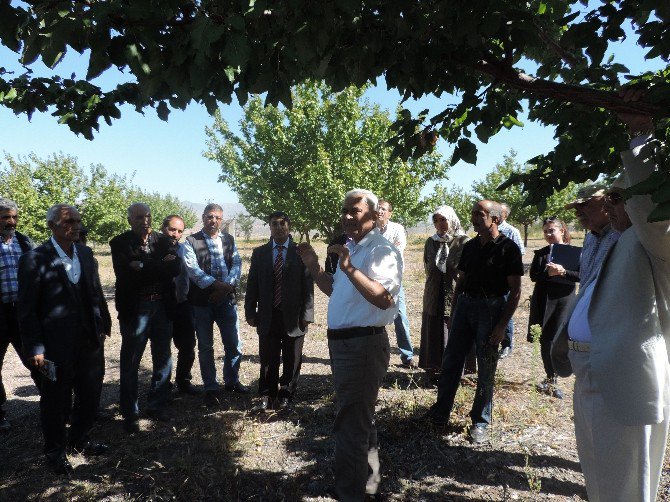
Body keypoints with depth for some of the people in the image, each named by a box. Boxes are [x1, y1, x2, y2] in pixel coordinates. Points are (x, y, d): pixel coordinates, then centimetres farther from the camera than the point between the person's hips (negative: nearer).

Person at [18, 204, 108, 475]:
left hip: (89, 341, 6)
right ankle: (55, 451, 35)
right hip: (56, 348, -5)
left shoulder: (85, 254, 4)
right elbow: (26, 309, -11)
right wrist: (35, 348, -13)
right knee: (56, 402, 13)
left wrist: (99, 328, 8)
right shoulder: (34, 259, -13)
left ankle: (79, 440, 41)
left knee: (90, 396, 18)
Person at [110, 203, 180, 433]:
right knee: (130, 363, 6)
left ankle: (157, 406, 31)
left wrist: (143, 267, -19)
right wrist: (159, 266, -18)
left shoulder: (163, 240, 4)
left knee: (163, 360, 13)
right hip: (135, 309, -3)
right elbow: (126, 274, -19)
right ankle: (130, 415, 21)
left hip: (162, 308, 4)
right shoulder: (120, 243, -5)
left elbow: (175, 268, -10)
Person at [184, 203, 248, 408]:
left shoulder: (229, 240, 9)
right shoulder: (191, 241, -2)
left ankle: (231, 380, 32)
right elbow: (193, 269, -13)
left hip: (226, 299, 3)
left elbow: (236, 264, 0)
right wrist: (216, 284, -22)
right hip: (201, 301, -3)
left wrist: (227, 286, -16)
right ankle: (211, 389, 22)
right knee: (206, 347, 8)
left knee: (234, 345, 10)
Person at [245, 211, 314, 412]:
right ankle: (267, 396, 19)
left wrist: (307, 314, -9)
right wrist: (250, 312, 1)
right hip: (268, 316, 1)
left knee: (292, 360, 9)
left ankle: (285, 395, 26)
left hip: (293, 316, -1)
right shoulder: (259, 253, 8)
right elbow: (252, 285, 7)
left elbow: (308, 285, -4)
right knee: (268, 360, 6)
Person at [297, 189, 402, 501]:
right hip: (343, 342, 10)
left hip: (363, 344, -10)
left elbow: (385, 299, -30)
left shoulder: (382, 251, -16)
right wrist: (313, 265, 12)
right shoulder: (351, 249, 14)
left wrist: (349, 269, -36)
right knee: (359, 417, 24)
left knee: (350, 424, 2)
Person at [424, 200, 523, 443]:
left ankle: (481, 421, 21)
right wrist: (454, 313, 12)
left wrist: (502, 325, -13)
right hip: (465, 305, 5)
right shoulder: (470, 246, 9)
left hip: (491, 309, -5)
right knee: (450, 361, 7)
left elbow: (515, 291, -8)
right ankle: (440, 413, 20)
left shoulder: (508, 248, -7)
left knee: (486, 369, 6)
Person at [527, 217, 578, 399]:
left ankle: (551, 380, 7)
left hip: (564, 300, -2)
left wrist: (563, 271, -20)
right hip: (543, 300, 2)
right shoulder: (541, 253, 8)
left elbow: (581, 275, -6)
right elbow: (533, 275, -1)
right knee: (545, 340, 5)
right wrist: (548, 273, -19)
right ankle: (551, 379, 20)